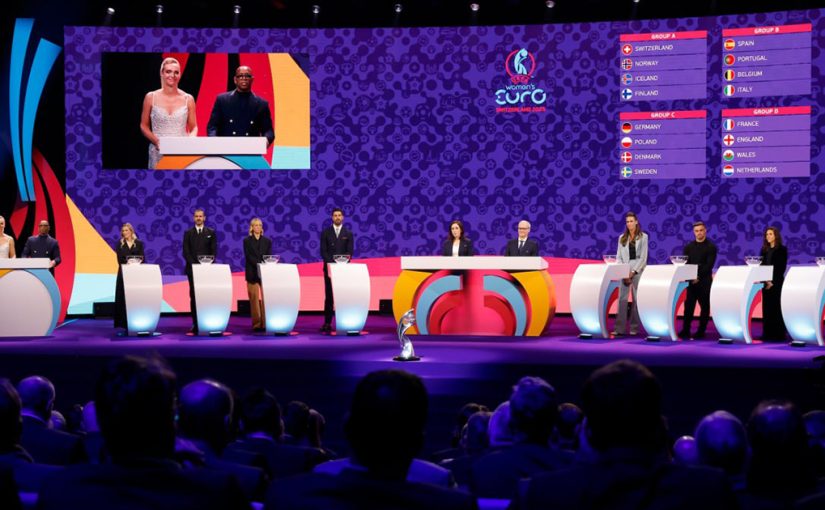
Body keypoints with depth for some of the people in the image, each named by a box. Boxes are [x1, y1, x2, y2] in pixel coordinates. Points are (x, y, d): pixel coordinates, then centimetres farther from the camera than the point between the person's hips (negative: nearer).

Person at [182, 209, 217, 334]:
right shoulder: (188, 233, 9)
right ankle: (195, 323, -3)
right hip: (192, 268, 0)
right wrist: (194, 264, -10)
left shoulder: (211, 233, 10)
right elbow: (186, 252, 3)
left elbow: (213, 251, 4)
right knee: (193, 296, -3)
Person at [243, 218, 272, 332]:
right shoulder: (247, 241, 5)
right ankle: (256, 324, 1)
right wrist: (259, 265, -18)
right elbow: (248, 256, -5)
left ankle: (265, 323, -6)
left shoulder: (267, 241, 12)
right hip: (252, 273, -1)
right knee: (254, 298, -2)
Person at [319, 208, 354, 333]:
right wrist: (331, 264, -12)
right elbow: (323, 251, 1)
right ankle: (327, 323, -1)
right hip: (329, 268, 0)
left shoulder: (348, 233, 8)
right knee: (329, 296, -2)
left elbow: (350, 251, 2)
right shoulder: (325, 232, 7)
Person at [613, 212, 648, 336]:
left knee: (637, 299, -2)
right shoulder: (622, 238, 12)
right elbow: (619, 257, 9)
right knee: (622, 299, -4)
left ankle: (634, 328, 2)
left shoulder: (643, 237, 2)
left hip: (638, 271, -2)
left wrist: (633, 272, -11)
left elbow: (643, 257, -4)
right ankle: (619, 328, -6)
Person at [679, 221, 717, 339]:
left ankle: (701, 331, 6)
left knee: (705, 306, 1)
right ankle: (685, 331, 2)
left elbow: (709, 265, -9)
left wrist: (698, 276, -18)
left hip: (705, 281, -3)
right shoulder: (688, 247, 12)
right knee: (688, 306, -1)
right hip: (691, 281, 3)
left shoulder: (711, 247, 0)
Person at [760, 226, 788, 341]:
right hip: (766, 282, 5)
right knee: (766, 307, 4)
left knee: (775, 307, -5)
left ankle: (778, 334, -2)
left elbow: (782, 267, -9)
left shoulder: (782, 249, -3)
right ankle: (767, 334, 7)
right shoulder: (764, 250, 14)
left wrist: (773, 282, -15)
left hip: (776, 282, -5)